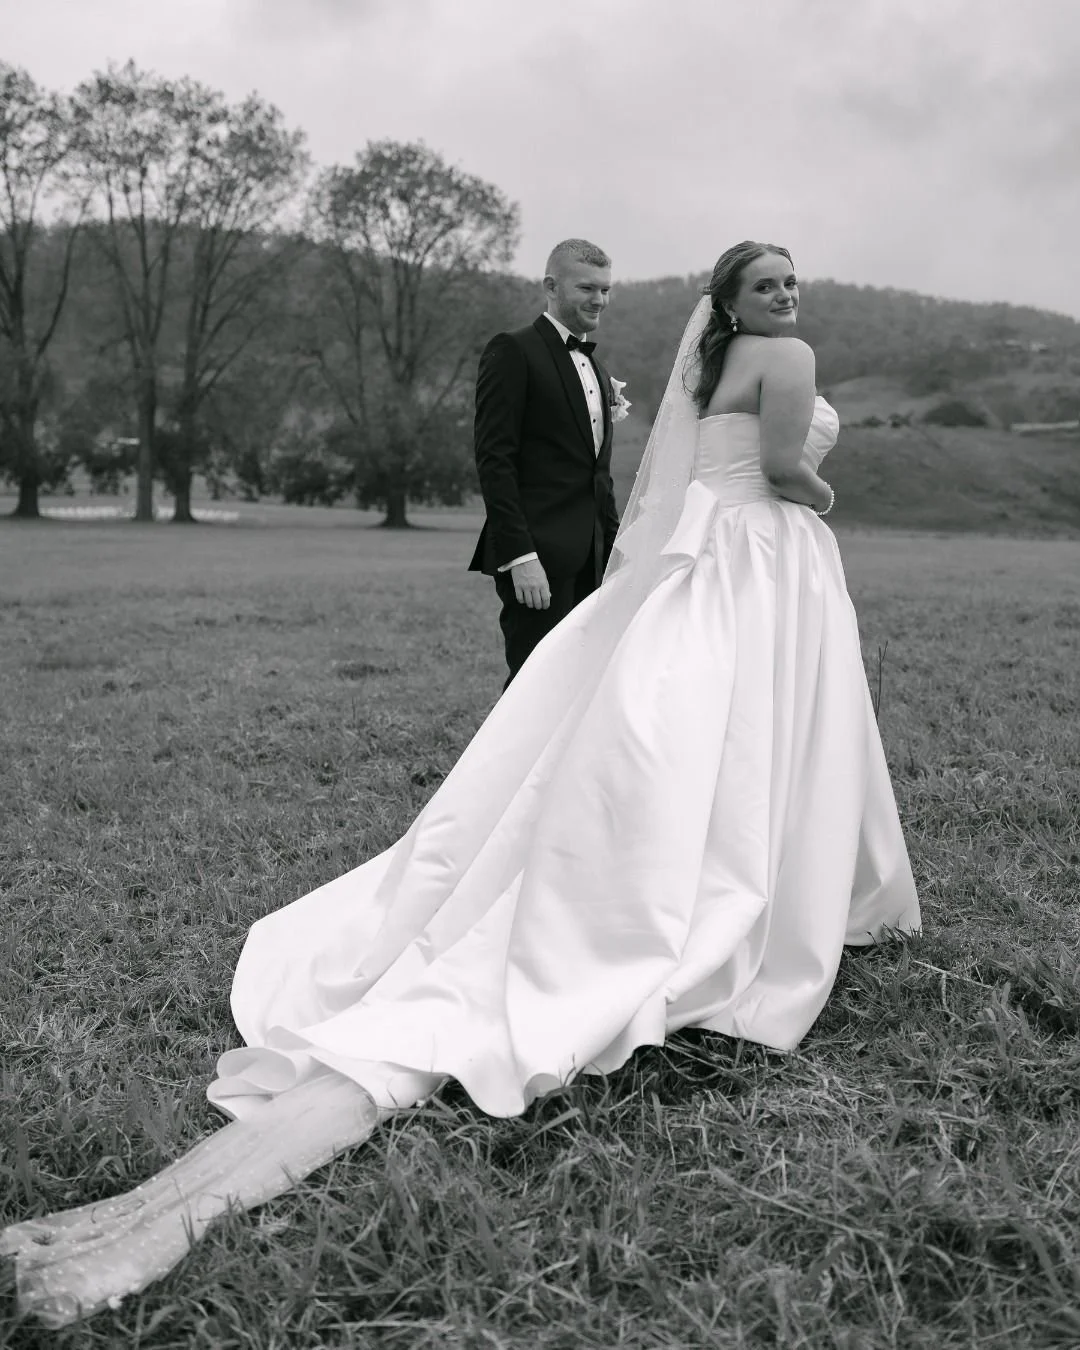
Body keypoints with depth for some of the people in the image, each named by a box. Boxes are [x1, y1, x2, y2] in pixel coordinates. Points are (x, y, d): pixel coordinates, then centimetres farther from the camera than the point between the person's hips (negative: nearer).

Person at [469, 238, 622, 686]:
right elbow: (494, 460, -12)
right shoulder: (514, 353, -4)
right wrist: (519, 556, -19)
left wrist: (615, 552, 15)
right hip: (537, 558, -8)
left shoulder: (597, 370, 22)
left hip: (589, 563, 8)